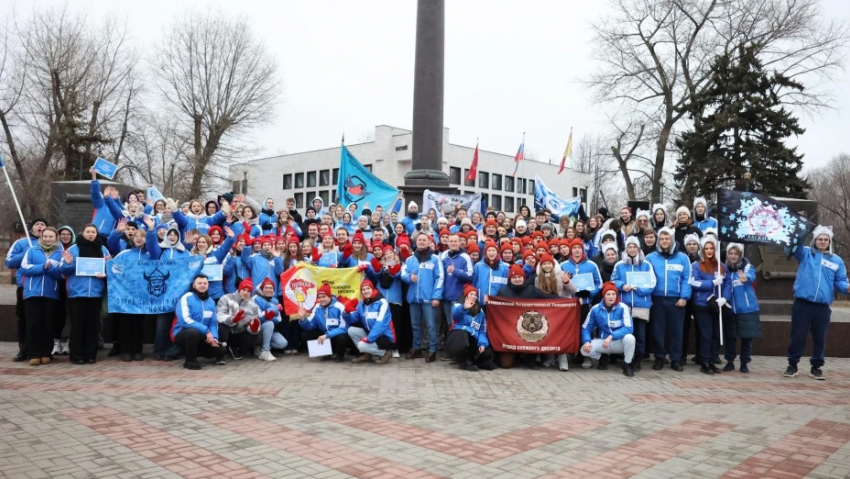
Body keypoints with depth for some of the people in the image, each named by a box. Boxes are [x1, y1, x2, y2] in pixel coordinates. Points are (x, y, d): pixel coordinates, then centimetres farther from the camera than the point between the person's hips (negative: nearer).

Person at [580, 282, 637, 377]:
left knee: (629, 337, -35)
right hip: (603, 342, 2)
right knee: (585, 349, -24)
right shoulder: (595, 309, -6)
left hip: (620, 342, -2)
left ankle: (627, 365, -9)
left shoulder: (623, 308, -13)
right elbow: (586, 328, -3)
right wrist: (586, 341, -23)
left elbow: (628, 328, -22)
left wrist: (611, 336, -33)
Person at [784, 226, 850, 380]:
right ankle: (792, 365, 14)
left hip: (822, 307, 2)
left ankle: (816, 367, 23)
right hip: (802, 304, -2)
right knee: (797, 336, 2)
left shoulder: (837, 261, 10)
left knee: (820, 338, 9)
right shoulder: (805, 253, 5)